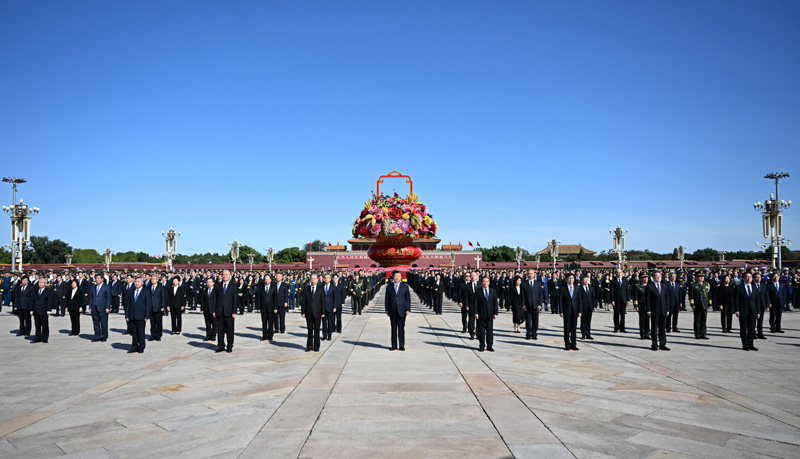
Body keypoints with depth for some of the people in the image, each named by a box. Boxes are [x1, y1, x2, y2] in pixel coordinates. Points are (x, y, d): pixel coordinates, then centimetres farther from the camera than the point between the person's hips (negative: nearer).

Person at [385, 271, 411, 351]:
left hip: (401, 310, -1)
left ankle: (401, 345, 6)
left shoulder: (405, 287, 4)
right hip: (392, 311, 1)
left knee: (401, 328, 0)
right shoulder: (389, 287, 7)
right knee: (393, 328, 5)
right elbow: (387, 298, 9)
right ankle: (394, 345, 11)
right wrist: (387, 309, 5)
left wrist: (408, 309, -4)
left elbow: (408, 299, 3)